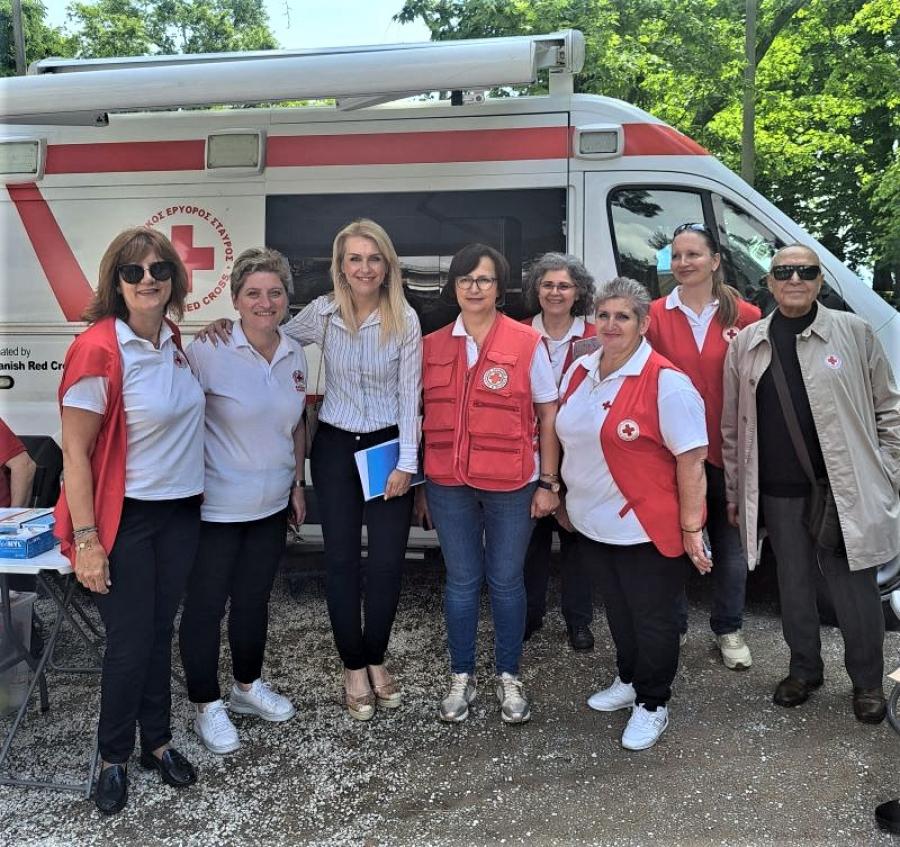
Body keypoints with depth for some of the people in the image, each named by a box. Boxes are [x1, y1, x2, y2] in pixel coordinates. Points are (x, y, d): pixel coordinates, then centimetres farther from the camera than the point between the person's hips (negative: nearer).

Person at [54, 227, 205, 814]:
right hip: (125, 518, -6)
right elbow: (74, 451, -17)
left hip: (181, 512, 6)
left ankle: (158, 742, 36)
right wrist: (86, 539, -17)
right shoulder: (98, 350, -19)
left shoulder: (174, 340, 2)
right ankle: (114, 760, 29)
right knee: (129, 644, 6)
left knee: (160, 632, 18)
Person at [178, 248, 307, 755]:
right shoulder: (209, 352, -17)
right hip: (217, 505, -5)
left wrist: (298, 484, 13)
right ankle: (208, 707, 26)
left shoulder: (296, 355, 2)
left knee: (255, 598, 20)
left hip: (272, 504, 6)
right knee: (206, 606, 7)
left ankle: (249, 686, 40)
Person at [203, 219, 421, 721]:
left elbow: (409, 394, -7)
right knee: (342, 560, 5)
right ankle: (354, 667, 21)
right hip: (336, 447, 1)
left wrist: (406, 462, -9)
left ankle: (376, 660, 25)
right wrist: (230, 326, -7)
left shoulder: (405, 319, -8)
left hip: (389, 446, -1)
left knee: (387, 561, 3)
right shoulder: (322, 313, -3)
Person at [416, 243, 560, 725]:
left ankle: (509, 678, 28)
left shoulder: (528, 343, -4)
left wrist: (548, 483, -3)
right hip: (449, 485, 2)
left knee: (506, 580, 10)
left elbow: (548, 416, 0)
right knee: (461, 581, 12)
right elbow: (425, 417, 9)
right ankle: (461, 677, 28)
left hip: (512, 486, -2)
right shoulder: (432, 347, 5)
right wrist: (420, 485, 8)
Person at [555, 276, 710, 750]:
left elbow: (691, 460, -17)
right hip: (592, 523, 7)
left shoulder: (667, 383, -17)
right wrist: (563, 497, 18)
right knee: (618, 611, 23)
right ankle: (629, 681, 44)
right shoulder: (579, 373, 4)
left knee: (653, 619, 10)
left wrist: (691, 528, -17)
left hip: (648, 529, -6)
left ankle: (652, 704, 29)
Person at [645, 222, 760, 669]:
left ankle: (728, 630, 33)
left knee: (730, 542, 13)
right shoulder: (655, 315, -3)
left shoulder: (745, 316, -3)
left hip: (728, 449, 0)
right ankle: (671, 628, 32)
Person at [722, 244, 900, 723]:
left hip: (845, 490, -2)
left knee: (854, 591, 6)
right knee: (793, 587, 16)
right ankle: (804, 670, 35)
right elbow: (732, 427, 8)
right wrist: (733, 493, 8)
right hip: (777, 493, 3)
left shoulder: (853, 332, -1)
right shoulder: (745, 344, 5)